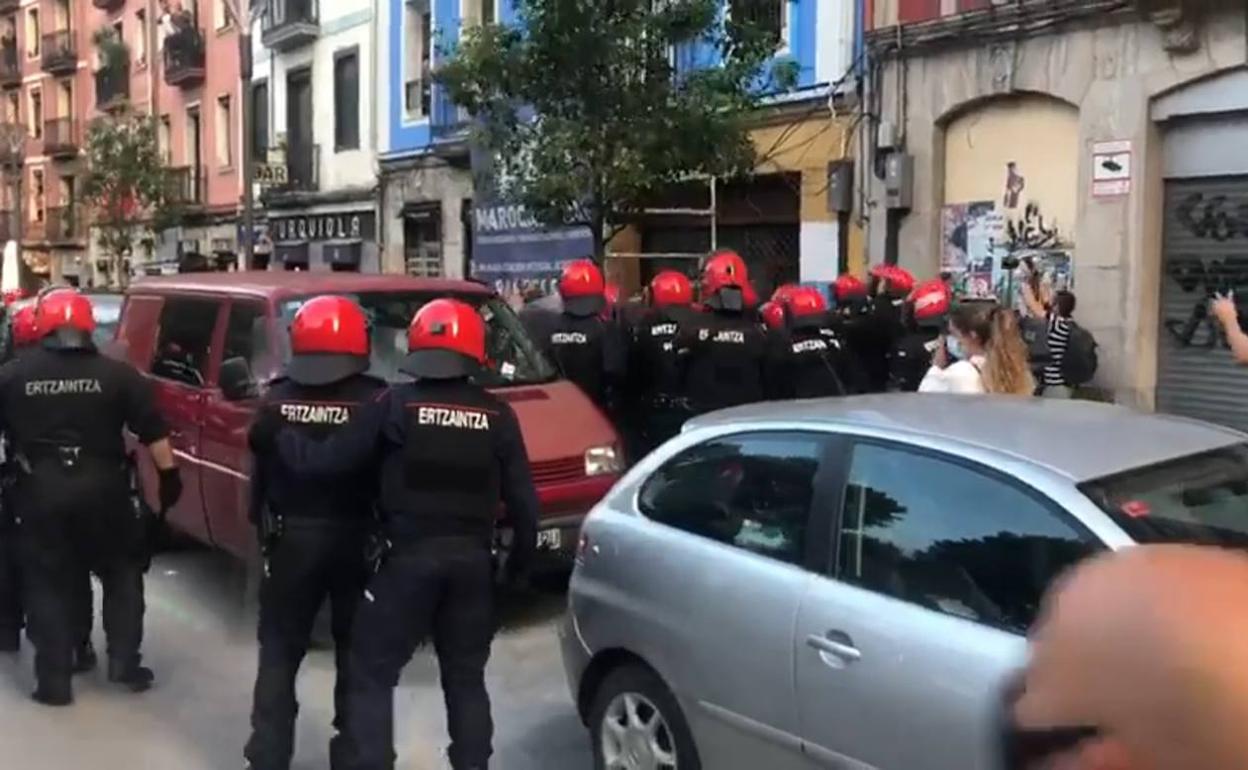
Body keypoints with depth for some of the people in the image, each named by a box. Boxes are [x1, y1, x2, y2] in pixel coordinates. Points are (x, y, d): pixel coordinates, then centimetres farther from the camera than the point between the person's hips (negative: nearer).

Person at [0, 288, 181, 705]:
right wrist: (169, 475, 6)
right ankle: (124, 663, 15)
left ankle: (53, 680, 13)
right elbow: (153, 433, -3)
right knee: (122, 574, 16)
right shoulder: (117, 374, -2)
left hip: (40, 492, 0)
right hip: (103, 489, 0)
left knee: (47, 584, 10)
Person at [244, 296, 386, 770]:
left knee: (278, 653, 15)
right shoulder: (377, 403, -12)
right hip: (357, 539, -2)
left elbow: (259, 475, 2)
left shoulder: (276, 400, -4)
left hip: (290, 538, 2)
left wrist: (263, 527, 16)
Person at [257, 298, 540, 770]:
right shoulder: (497, 415, 1)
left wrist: (276, 436, 10)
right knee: (466, 677, 17)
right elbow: (522, 499, 2)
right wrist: (521, 559, 16)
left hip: (409, 557, -3)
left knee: (371, 674, 8)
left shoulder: (397, 404, -5)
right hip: (473, 560, 3)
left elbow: (328, 459, -6)